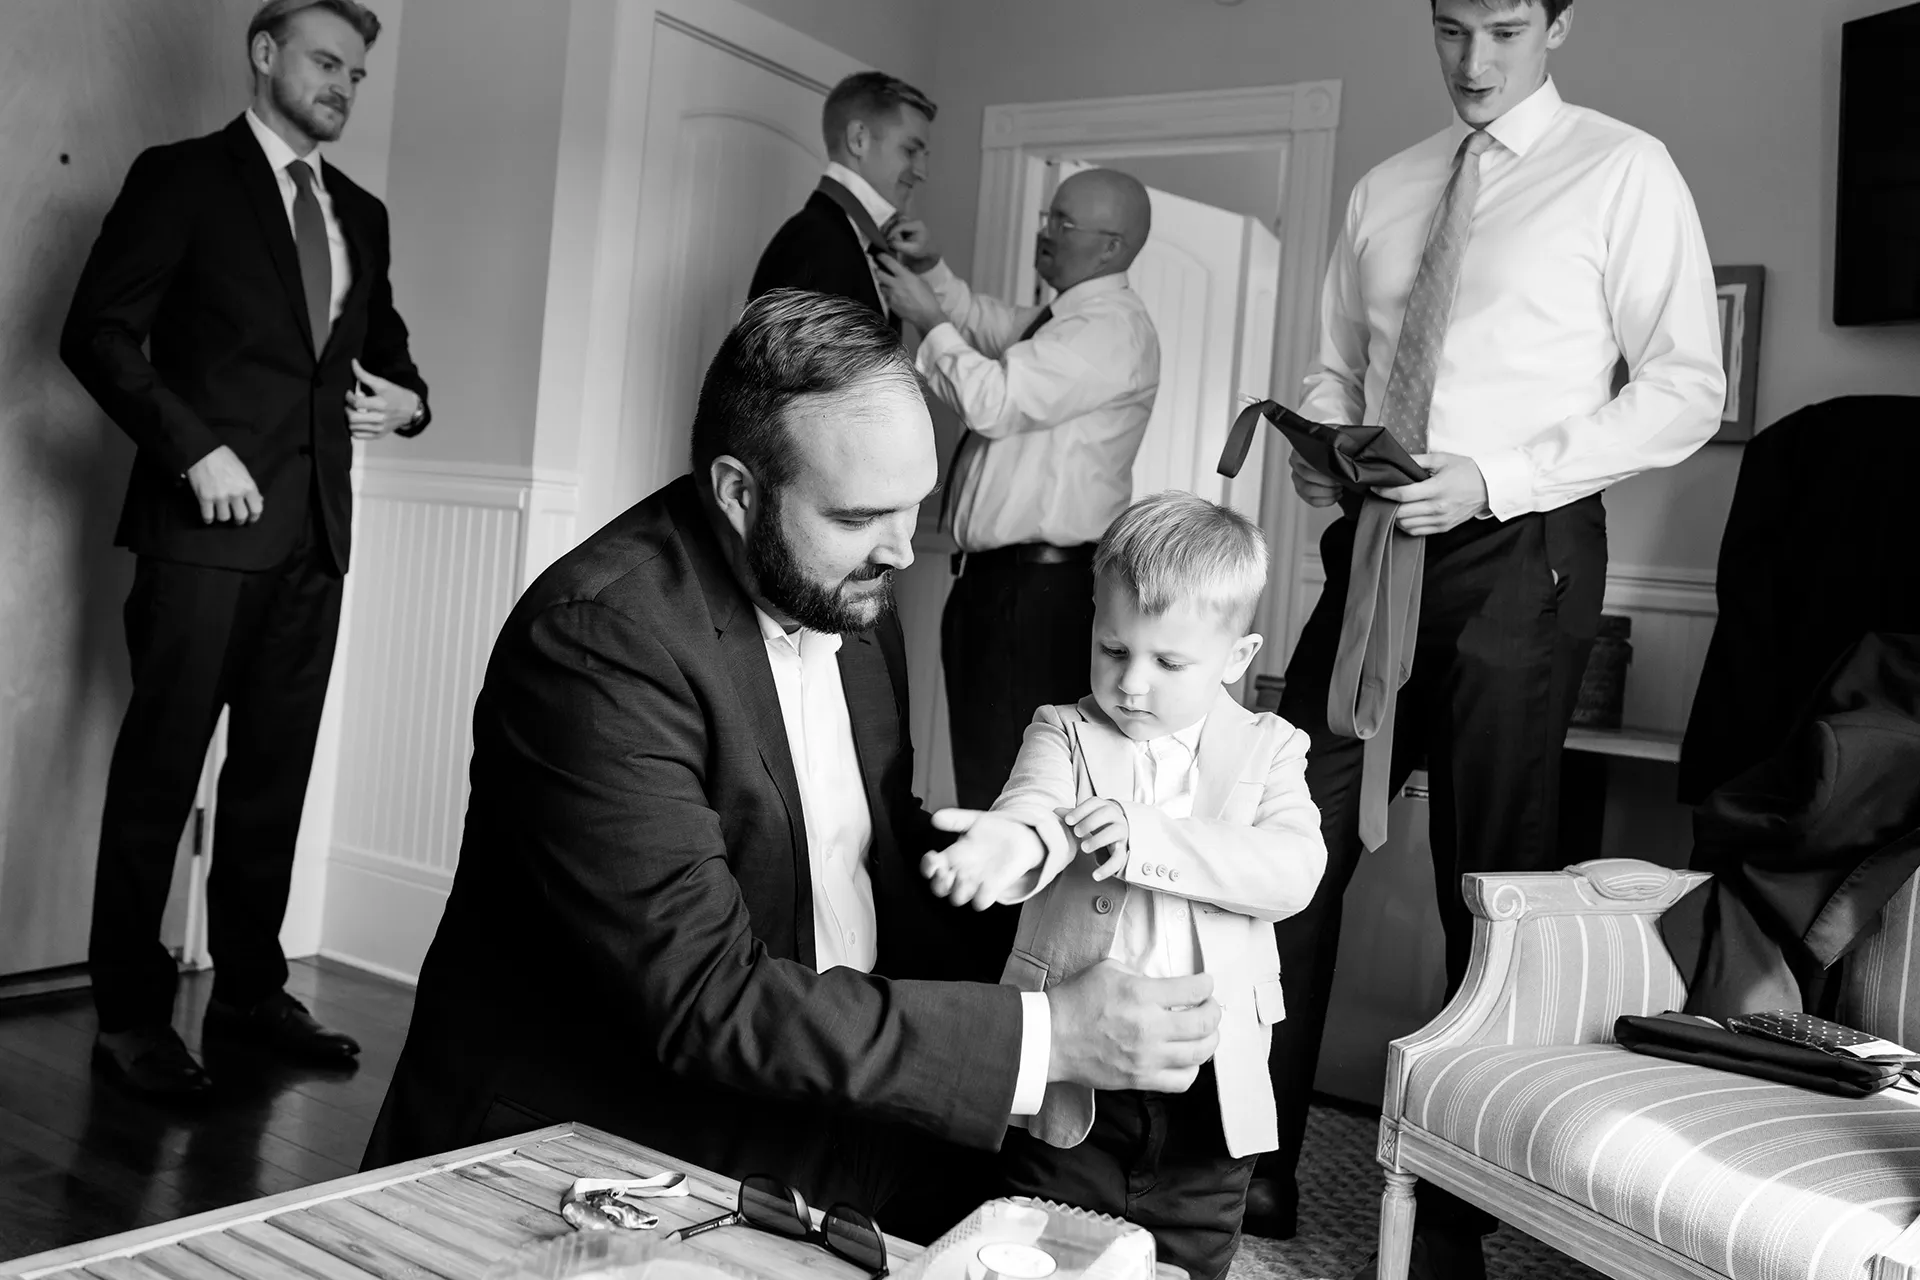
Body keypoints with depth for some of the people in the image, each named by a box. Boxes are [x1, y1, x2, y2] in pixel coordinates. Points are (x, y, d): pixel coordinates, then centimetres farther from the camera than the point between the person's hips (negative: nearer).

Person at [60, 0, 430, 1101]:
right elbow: (98, 331, -5)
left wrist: (408, 399, 5)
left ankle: (251, 989, 19)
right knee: (161, 767, -1)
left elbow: (384, 343, 28)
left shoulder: (361, 213, 18)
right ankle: (132, 1011, 8)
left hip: (315, 529, 5)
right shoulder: (182, 178, 2)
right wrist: (196, 449, -15)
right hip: (209, 519, -5)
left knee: (277, 770, 9)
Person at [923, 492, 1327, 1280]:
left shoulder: (1268, 750, 2)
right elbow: (1035, 803, -21)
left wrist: (1150, 836, -25)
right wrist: (1004, 844, -46)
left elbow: (1293, 870, -14)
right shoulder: (1065, 735, 0)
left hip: (1208, 1090, 1)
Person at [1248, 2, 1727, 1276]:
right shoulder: (1384, 191, 14)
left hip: (1519, 555, -5)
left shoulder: (1625, 172, -1)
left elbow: (1686, 390, -6)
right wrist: (1320, 447, -2)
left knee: (1493, 881, 3)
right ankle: (1258, 1159, 13)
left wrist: (1494, 475, -17)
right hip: (1376, 547, 5)